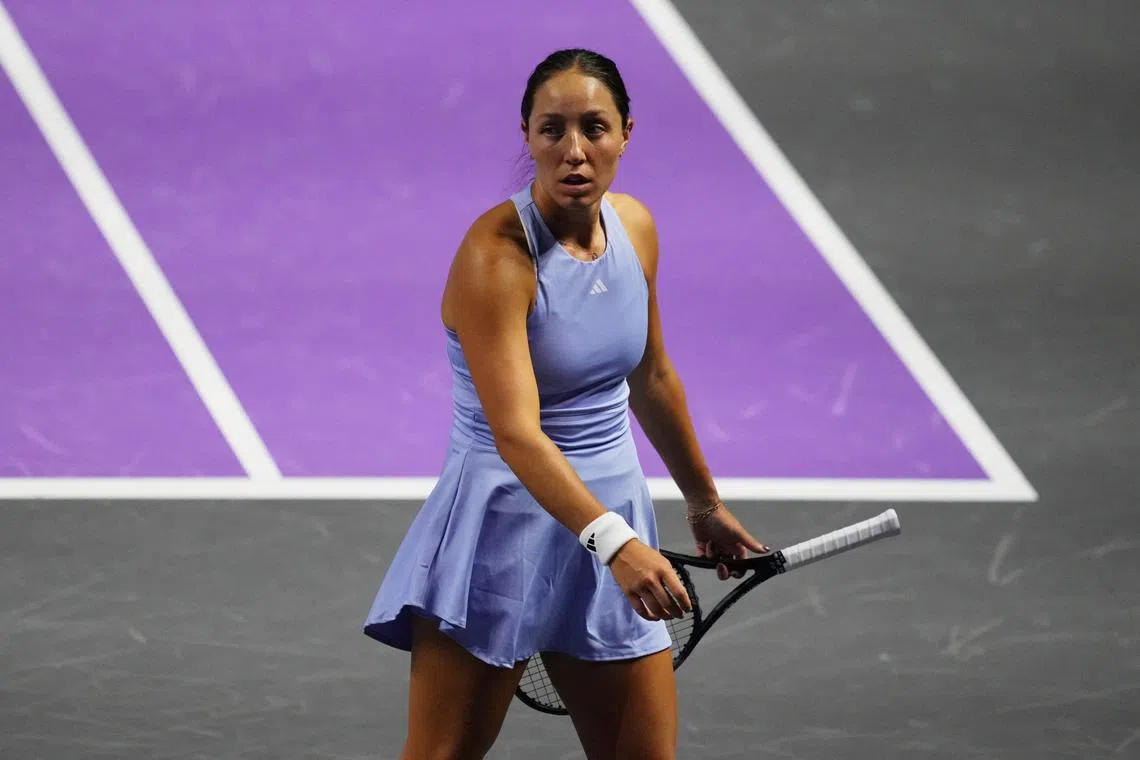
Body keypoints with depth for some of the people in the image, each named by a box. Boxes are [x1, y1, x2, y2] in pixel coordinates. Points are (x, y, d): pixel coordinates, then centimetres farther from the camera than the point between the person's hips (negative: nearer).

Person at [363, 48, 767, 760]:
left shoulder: (634, 227, 4)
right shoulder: (496, 255, -19)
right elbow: (516, 434, -29)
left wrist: (705, 504, 30)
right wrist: (613, 541, -41)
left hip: (615, 530, 7)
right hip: (506, 524, -7)